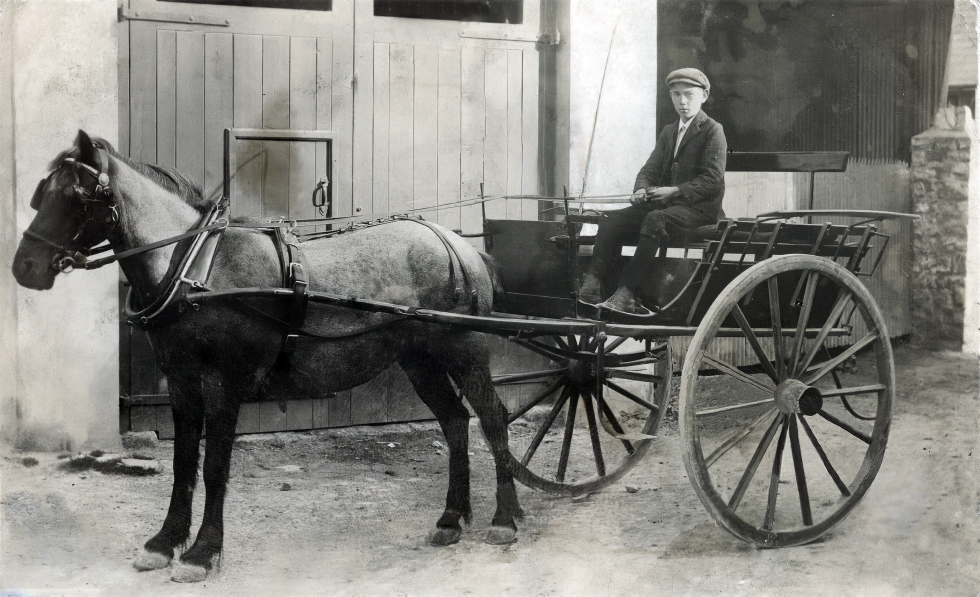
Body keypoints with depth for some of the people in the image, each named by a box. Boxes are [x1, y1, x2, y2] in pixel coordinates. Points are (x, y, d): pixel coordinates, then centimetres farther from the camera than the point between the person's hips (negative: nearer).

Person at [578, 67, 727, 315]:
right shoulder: (668, 132, 22)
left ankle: (625, 294, -41)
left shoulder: (713, 131, 0)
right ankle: (590, 284, -28)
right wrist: (641, 190, -8)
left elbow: (712, 180, -11)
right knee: (611, 219, -15)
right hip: (664, 204, 7)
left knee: (655, 220, -37)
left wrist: (676, 191, -21)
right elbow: (650, 170, 15)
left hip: (699, 208, -7)